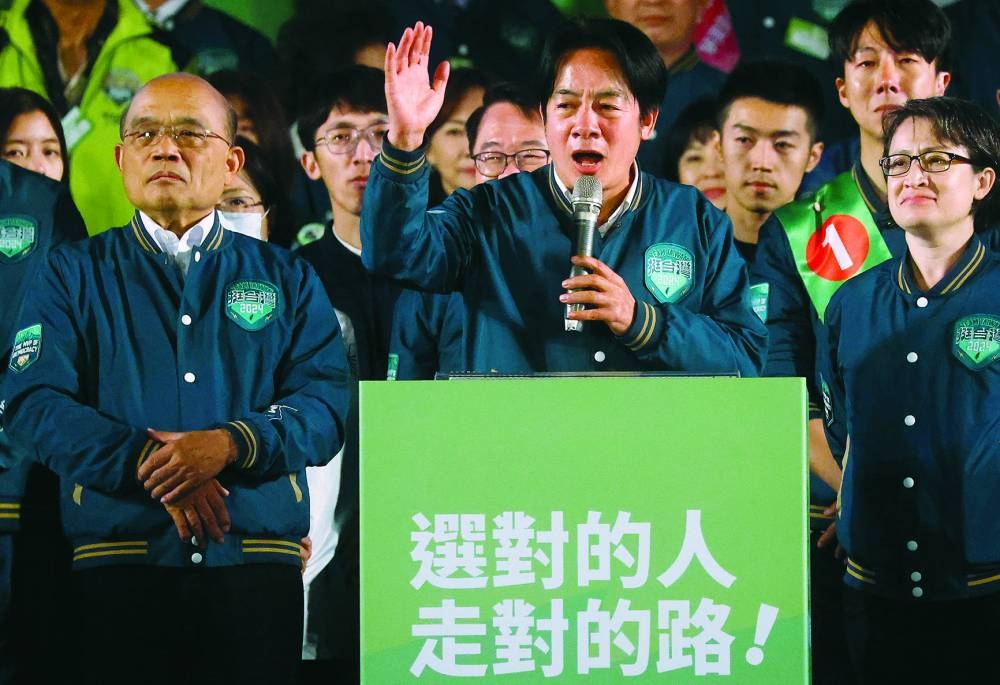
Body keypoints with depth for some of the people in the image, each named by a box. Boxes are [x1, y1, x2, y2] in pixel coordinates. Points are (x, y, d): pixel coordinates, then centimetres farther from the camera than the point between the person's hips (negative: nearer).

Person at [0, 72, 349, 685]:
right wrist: (147, 464, -16)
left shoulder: (287, 279, 14)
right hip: (117, 565, -1)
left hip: (258, 564, 1)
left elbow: (328, 402, 1)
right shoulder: (75, 275, 11)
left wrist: (230, 445, -17)